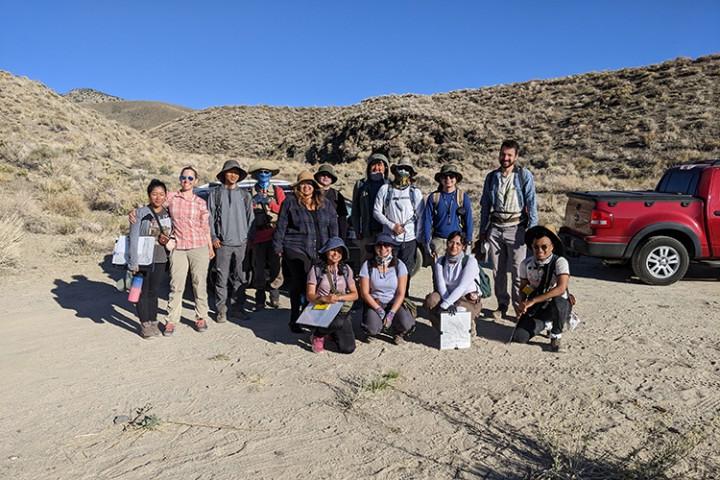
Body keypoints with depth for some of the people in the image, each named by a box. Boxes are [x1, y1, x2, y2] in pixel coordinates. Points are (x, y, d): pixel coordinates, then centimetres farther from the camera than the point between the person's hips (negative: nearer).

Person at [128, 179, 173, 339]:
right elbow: (133, 238, -10)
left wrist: (168, 240, -4)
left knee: (154, 292, 12)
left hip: (160, 260, 3)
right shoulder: (141, 213, -7)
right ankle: (145, 325, 14)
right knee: (143, 292, 4)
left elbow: (172, 235, 20)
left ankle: (153, 322, 23)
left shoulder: (169, 214, 7)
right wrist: (133, 263, -15)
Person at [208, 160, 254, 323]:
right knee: (222, 278, 0)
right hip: (222, 243, -2)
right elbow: (210, 217, 3)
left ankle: (239, 306, 16)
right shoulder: (215, 193, 6)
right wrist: (213, 237, -6)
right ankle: (221, 309, 7)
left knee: (241, 278, 6)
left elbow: (250, 217, 12)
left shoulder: (244, 194, 13)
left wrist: (249, 236, 3)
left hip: (242, 242, 2)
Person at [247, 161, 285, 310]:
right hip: (257, 236, 0)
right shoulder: (251, 193, 10)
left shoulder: (277, 191, 12)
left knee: (275, 267, 0)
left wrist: (270, 202, -11)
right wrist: (254, 202, -8)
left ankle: (274, 297, 14)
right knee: (259, 268, 1)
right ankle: (260, 299, 12)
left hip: (275, 235, 0)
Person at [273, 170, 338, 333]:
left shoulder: (325, 204, 13)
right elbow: (281, 226, 3)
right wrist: (278, 246, 0)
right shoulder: (290, 202, 2)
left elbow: (333, 226, 15)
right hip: (296, 250, -3)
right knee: (299, 284, -4)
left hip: (320, 252, 4)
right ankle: (295, 320, 10)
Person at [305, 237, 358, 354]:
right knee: (339, 322, -36)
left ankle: (331, 333, 22)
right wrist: (324, 298, -26)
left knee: (348, 348, -10)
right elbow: (309, 295, -6)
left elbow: (355, 294, 3)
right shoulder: (316, 269, -3)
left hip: (342, 311, 3)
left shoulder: (346, 269, 6)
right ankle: (318, 334, -3)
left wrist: (339, 298, -17)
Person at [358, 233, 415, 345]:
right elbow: (364, 293, -7)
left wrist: (391, 313, -19)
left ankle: (397, 333, 12)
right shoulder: (367, 265, -9)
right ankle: (373, 332, 12)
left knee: (406, 324, -27)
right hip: (374, 302, 0)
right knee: (372, 329, -28)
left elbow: (401, 293, -8)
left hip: (394, 303, 1)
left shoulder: (399, 265, -8)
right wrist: (379, 310, -16)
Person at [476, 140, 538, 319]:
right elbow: (485, 206, 15)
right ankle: (502, 305, 21)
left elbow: (531, 204, -5)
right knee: (498, 270, 9)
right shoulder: (492, 177, 11)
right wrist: (482, 232, 13)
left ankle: (520, 308, 6)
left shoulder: (525, 176, 0)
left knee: (518, 271, -4)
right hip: (495, 227, 4)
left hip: (516, 227, -4)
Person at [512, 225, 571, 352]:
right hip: (536, 308, 4)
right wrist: (523, 304, -14)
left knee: (557, 301, -41)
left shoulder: (560, 262, -17)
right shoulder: (526, 264, -5)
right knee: (519, 337, -16)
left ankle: (556, 336, -10)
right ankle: (545, 324, 20)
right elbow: (523, 287, 7)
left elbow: (561, 288, -32)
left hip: (559, 306, -4)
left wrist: (532, 301, -37)